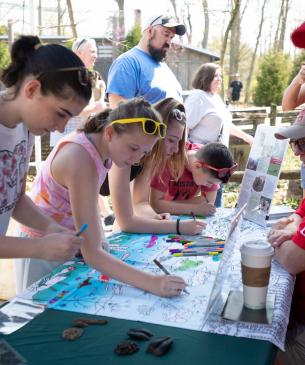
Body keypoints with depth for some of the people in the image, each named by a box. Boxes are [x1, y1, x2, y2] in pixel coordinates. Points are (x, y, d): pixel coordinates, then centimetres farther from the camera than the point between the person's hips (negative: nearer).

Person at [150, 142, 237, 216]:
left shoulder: (211, 167, -18)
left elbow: (210, 201, -19)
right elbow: (155, 203, -32)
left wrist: (168, 206, -24)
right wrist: (195, 209, -35)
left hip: (183, 218, 3)